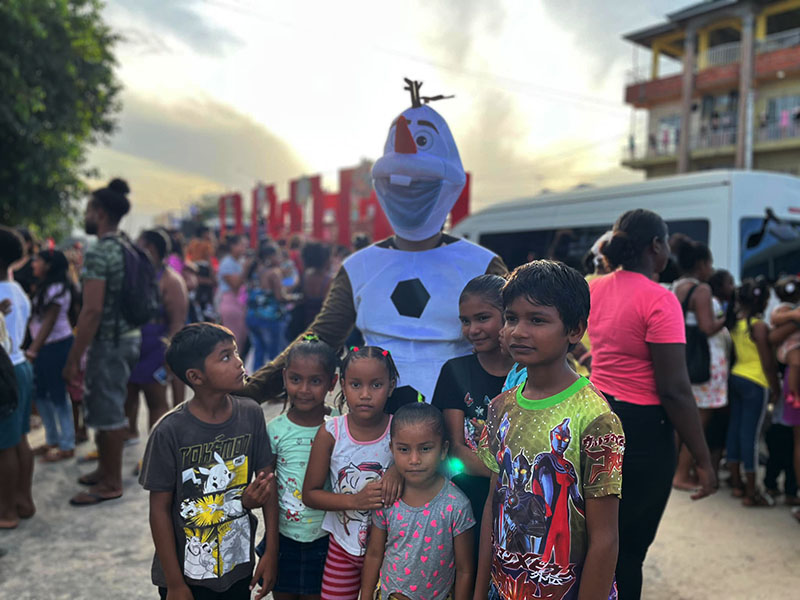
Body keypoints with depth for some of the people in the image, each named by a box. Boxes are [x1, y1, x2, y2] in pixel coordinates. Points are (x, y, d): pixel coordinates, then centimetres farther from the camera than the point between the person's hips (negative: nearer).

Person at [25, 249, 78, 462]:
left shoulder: (57, 288, -15)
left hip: (57, 346, -9)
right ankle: (52, 439, 28)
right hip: (43, 346, 9)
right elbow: (37, 319, 11)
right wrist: (32, 348, 4)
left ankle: (67, 446, 8)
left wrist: (33, 350, -20)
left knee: (58, 395, -2)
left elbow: (49, 321, -18)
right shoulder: (43, 287, 14)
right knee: (40, 393, 14)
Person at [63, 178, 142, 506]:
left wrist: (73, 358, -19)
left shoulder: (98, 252, -18)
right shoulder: (129, 246, 10)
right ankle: (106, 468, 33)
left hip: (108, 341, -9)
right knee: (109, 408, 20)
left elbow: (92, 310, -24)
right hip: (128, 335, 9)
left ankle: (111, 482, 14)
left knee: (106, 411, 2)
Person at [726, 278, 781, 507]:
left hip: (736, 378, 8)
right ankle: (751, 493, 4)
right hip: (756, 383, -7)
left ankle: (736, 483, 23)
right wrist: (776, 390, -4)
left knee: (735, 429, 12)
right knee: (750, 434, -3)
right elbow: (768, 364, -14)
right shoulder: (759, 326, -16)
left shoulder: (735, 324, 5)